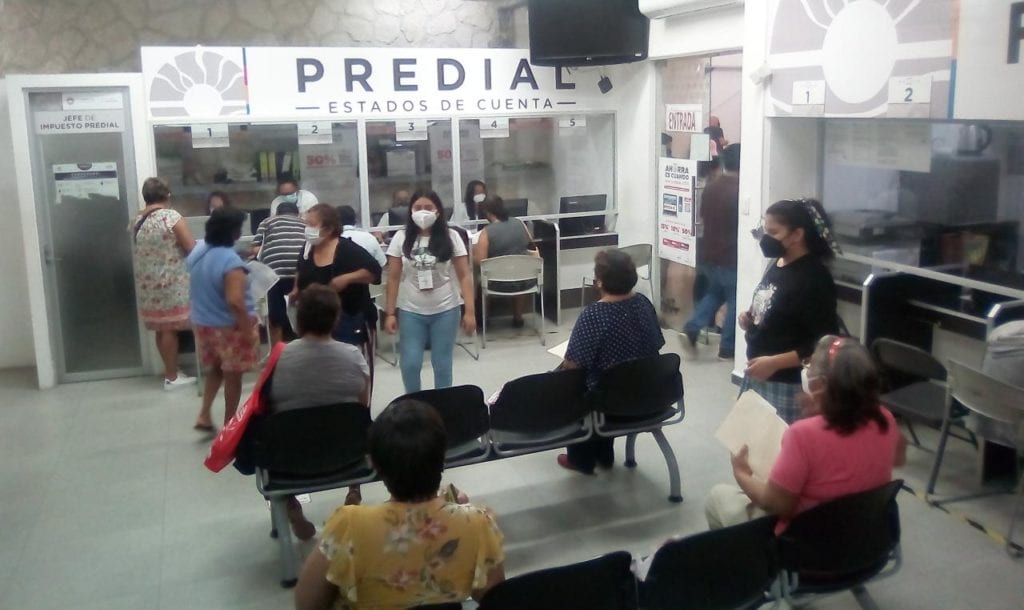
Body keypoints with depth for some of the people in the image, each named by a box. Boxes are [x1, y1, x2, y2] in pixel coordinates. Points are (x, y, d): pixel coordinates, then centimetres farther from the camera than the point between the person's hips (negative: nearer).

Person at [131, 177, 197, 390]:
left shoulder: (137, 221, 7)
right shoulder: (172, 217, -12)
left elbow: (141, 251, 16)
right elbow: (192, 248, -14)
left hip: (148, 283, 6)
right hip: (171, 283, -6)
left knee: (161, 328, 13)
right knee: (170, 329, 0)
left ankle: (170, 370, 24)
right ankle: (172, 377, 6)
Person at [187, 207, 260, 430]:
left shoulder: (197, 250, -1)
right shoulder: (230, 260, -27)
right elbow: (234, 301, -31)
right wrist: (248, 329, -23)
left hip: (203, 322, 7)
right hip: (230, 326, -7)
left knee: (214, 369, 25)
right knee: (233, 375, 9)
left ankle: (204, 414, 18)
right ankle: (229, 424, 19)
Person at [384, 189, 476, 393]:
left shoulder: (451, 237, -3)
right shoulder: (401, 238, -1)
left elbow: (465, 276, -2)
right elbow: (393, 278, 3)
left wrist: (470, 311, -8)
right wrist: (390, 313, -1)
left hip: (445, 310, 0)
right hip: (410, 311, 1)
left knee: (442, 364, 8)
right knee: (410, 364, 0)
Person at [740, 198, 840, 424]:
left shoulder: (815, 279, -19)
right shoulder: (776, 264, 7)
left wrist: (774, 363, -25)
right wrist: (751, 317, 3)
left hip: (787, 384, -9)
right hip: (757, 375, 9)